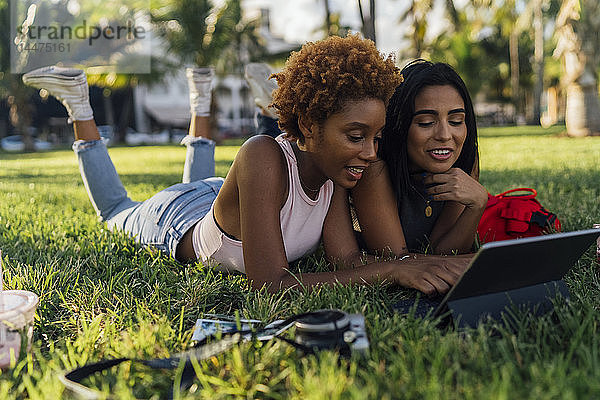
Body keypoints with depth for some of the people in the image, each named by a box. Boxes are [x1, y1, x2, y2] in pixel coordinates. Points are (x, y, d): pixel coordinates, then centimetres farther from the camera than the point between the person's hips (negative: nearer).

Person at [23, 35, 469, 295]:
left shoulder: (334, 167, -28)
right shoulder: (264, 158, -48)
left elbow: (349, 259, -32)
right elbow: (271, 284, -53)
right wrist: (393, 268, -61)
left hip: (223, 199, 5)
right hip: (173, 219, -4)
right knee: (117, 210, 30)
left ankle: (201, 101, 48)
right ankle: (78, 102, 34)